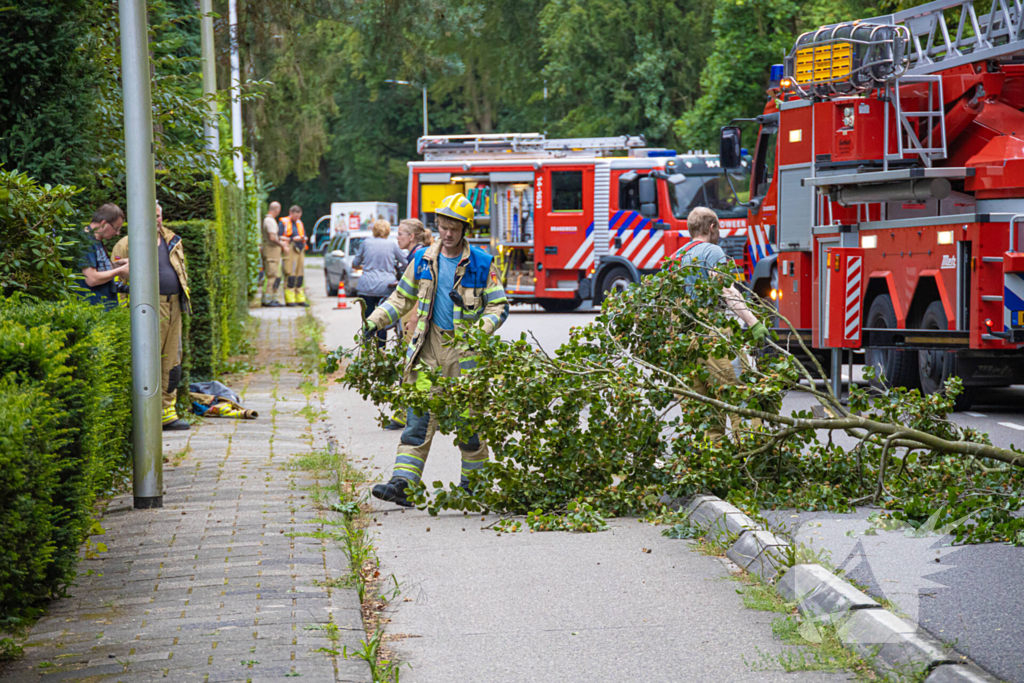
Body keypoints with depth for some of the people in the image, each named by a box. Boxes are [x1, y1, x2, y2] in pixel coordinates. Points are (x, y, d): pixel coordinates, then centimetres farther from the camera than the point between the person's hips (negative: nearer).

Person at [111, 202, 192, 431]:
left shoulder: (173, 241, 17)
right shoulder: (127, 245, -3)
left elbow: (182, 271, 26)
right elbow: (117, 277, -4)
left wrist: (183, 300, 19)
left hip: (173, 308, 7)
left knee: (171, 361, 10)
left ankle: (168, 412, 17)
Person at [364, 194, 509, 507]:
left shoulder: (482, 264, -2)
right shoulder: (423, 260, 8)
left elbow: (499, 306, -1)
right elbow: (402, 298, 17)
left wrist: (482, 330, -18)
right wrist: (375, 321, 5)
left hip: (465, 351, -3)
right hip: (429, 350, 3)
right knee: (418, 418, -3)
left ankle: (473, 483, 17)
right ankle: (402, 484, -9)